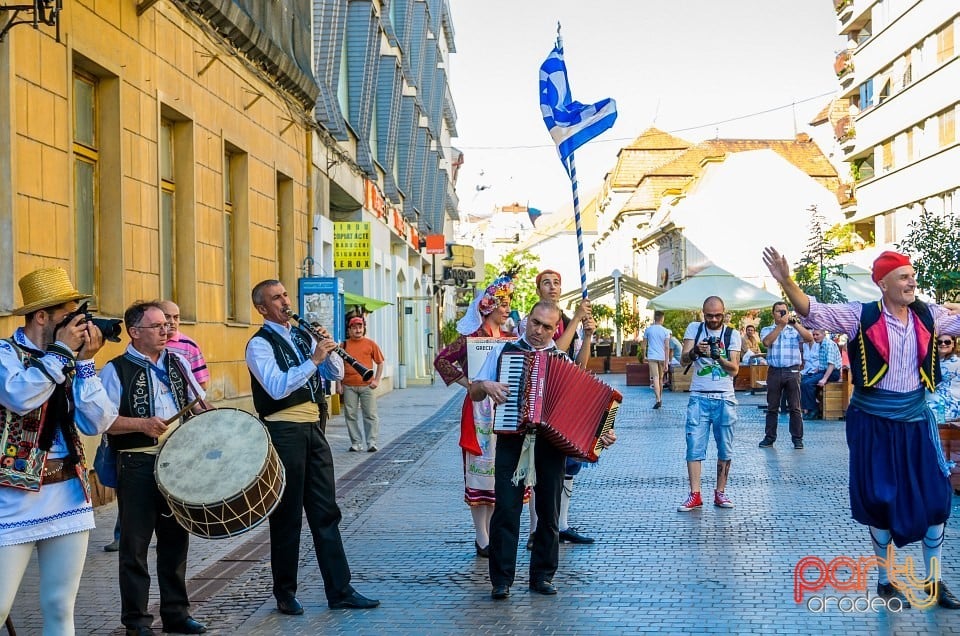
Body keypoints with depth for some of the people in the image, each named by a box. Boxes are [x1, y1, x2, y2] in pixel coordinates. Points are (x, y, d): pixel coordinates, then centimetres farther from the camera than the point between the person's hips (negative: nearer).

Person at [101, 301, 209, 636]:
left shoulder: (178, 364, 11)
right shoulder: (116, 370, -7)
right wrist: (141, 424, -23)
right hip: (137, 466, -5)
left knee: (175, 539, 13)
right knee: (135, 544, 3)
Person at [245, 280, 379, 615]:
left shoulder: (303, 336, 14)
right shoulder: (259, 344, -7)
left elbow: (337, 374, 13)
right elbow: (277, 387, -21)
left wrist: (329, 349, -5)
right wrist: (313, 359, -23)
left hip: (314, 428, 6)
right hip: (284, 432, -6)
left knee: (326, 512, 7)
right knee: (287, 516, 2)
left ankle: (339, 591, 11)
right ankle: (285, 594, 14)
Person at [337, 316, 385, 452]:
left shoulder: (370, 344, 5)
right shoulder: (344, 345, 8)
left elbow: (380, 363, 8)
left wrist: (376, 380, -1)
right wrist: (338, 384, 3)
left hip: (367, 385, -1)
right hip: (349, 386, 1)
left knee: (370, 415, -2)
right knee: (351, 415, 4)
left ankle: (372, 442, 2)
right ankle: (356, 443, 12)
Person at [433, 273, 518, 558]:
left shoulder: (509, 338, 11)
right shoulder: (472, 337, -7)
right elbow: (441, 360, -11)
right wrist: (468, 383, -13)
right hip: (481, 410, -6)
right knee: (482, 469, -2)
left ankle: (493, 533, 18)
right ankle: (482, 540, 4)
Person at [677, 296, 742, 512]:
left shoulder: (732, 334, 4)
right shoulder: (694, 329, 5)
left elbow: (735, 369, -3)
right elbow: (684, 357, -7)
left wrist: (719, 357, -22)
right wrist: (695, 351, -29)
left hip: (725, 399, 1)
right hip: (699, 398, -1)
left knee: (725, 449, 5)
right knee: (694, 447, -6)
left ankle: (720, 492, 15)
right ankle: (695, 495, -3)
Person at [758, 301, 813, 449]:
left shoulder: (795, 329, 9)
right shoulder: (767, 330, 9)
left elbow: (810, 338, -8)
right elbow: (767, 342, -12)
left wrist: (795, 323, -13)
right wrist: (781, 325, -15)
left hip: (792, 371, -1)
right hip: (774, 371, 1)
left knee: (795, 407, 1)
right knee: (772, 407, 6)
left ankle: (797, 438, 6)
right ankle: (769, 437, 12)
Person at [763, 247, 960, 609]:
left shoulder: (929, 315, 0)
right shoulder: (861, 316, -11)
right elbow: (813, 312, -20)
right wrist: (786, 281, -36)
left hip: (916, 422, 4)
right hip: (874, 424, -4)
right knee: (881, 500, 6)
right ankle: (884, 580, 22)